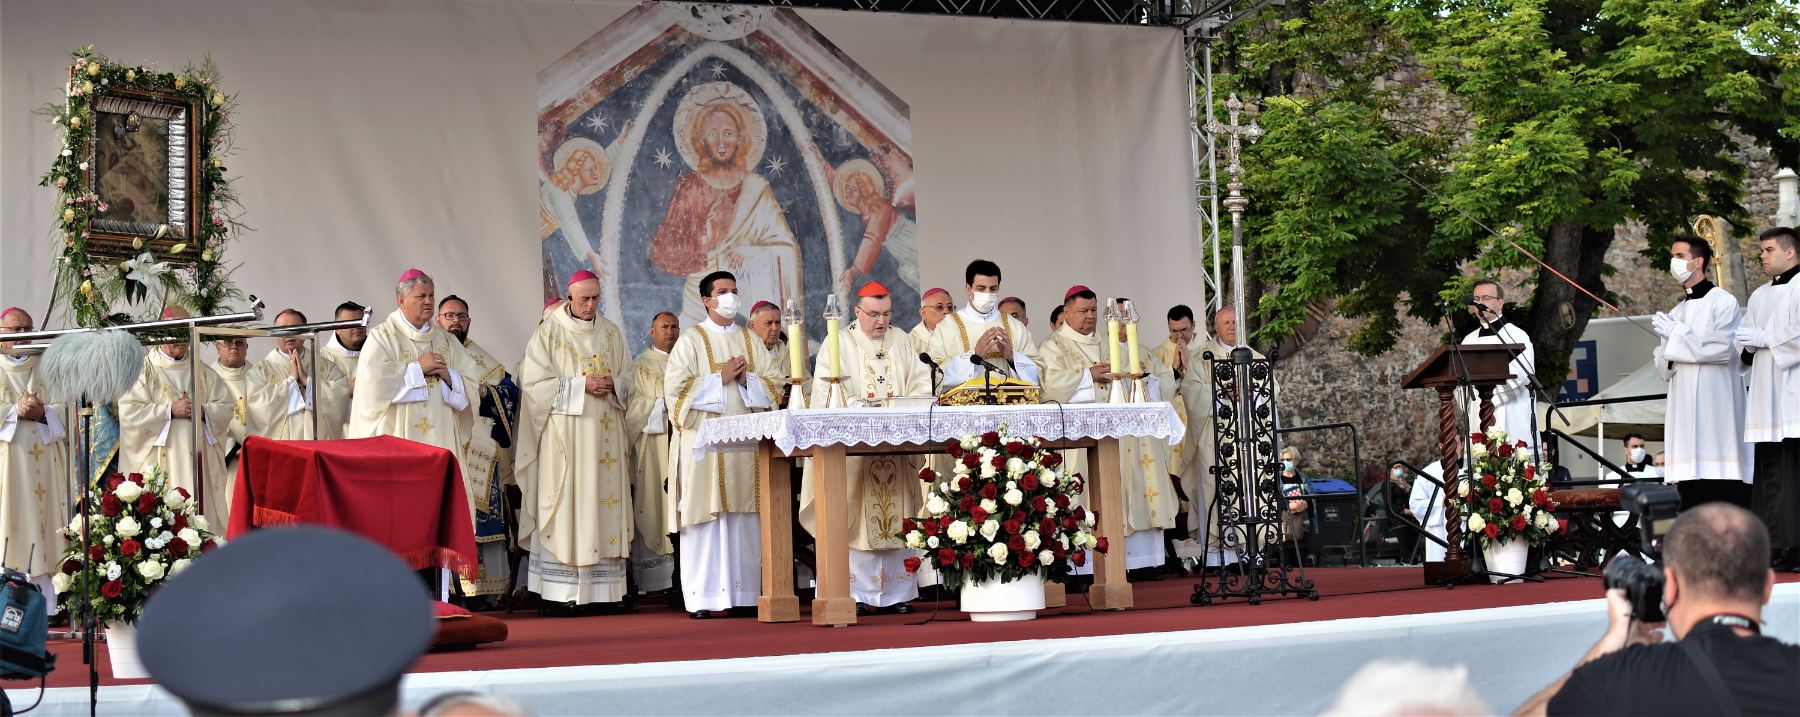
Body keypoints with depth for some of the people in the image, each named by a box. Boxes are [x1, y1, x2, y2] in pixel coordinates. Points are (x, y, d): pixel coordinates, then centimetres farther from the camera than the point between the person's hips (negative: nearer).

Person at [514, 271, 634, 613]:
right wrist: (582, 386, -14)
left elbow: (627, 380, 17)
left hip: (605, 432, 4)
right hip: (565, 432, -4)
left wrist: (612, 386, -7)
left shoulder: (612, 333, 14)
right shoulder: (548, 333, 1)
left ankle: (609, 586, 3)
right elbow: (535, 381, -7)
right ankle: (563, 590, -7)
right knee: (566, 501, -8)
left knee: (606, 501, 1)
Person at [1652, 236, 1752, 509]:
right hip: (1685, 412, 6)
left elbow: (1722, 348, -12)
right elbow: (1665, 370, 18)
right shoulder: (1676, 313, 20)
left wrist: (1676, 333, -7)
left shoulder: (1723, 301, 1)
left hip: (1717, 408, -6)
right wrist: (1668, 355, -5)